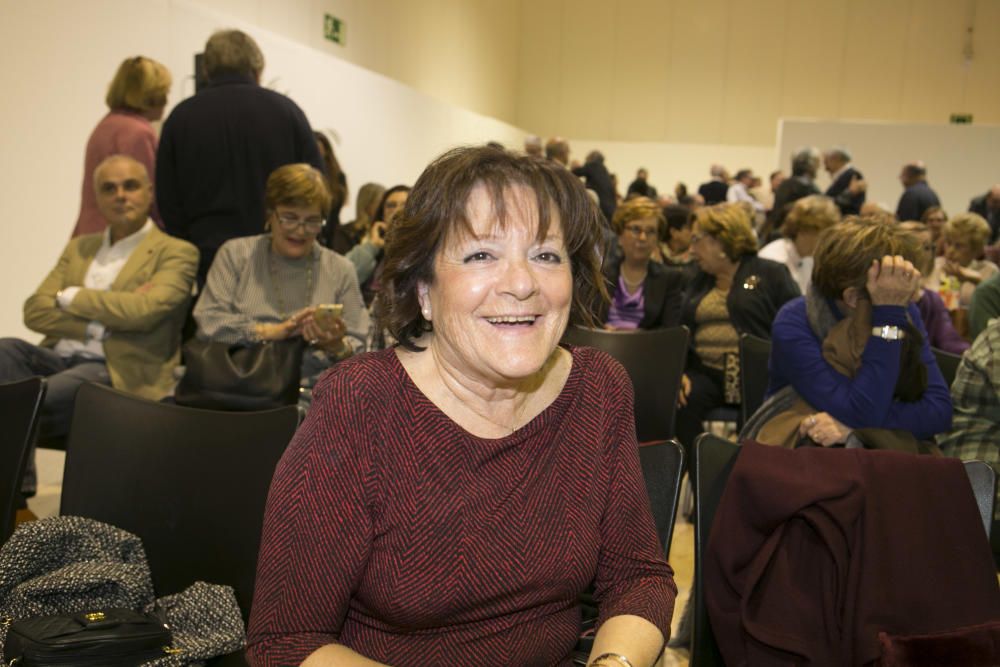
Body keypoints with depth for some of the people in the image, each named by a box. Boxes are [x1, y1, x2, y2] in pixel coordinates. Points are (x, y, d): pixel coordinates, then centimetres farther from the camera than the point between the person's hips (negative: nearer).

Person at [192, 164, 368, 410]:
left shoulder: (341, 270, 15)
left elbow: (359, 353, 12)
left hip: (311, 397, 0)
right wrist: (271, 331, -10)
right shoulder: (235, 253, 14)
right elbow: (207, 321, 2)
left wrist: (336, 347, -11)